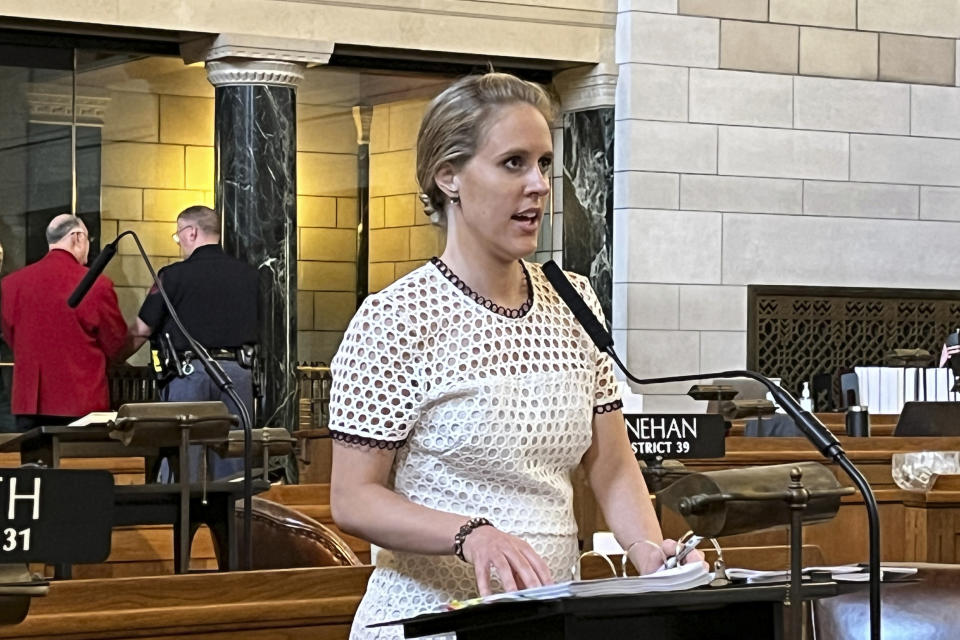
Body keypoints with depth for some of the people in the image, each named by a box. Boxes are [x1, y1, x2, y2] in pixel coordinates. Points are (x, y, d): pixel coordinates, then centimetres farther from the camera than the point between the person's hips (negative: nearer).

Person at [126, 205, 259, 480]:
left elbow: (140, 331, 1)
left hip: (189, 371, -4)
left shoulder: (174, 275, -3)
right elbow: (256, 329, 16)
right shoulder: (248, 275, 10)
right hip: (238, 370, 4)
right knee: (232, 463, 7)